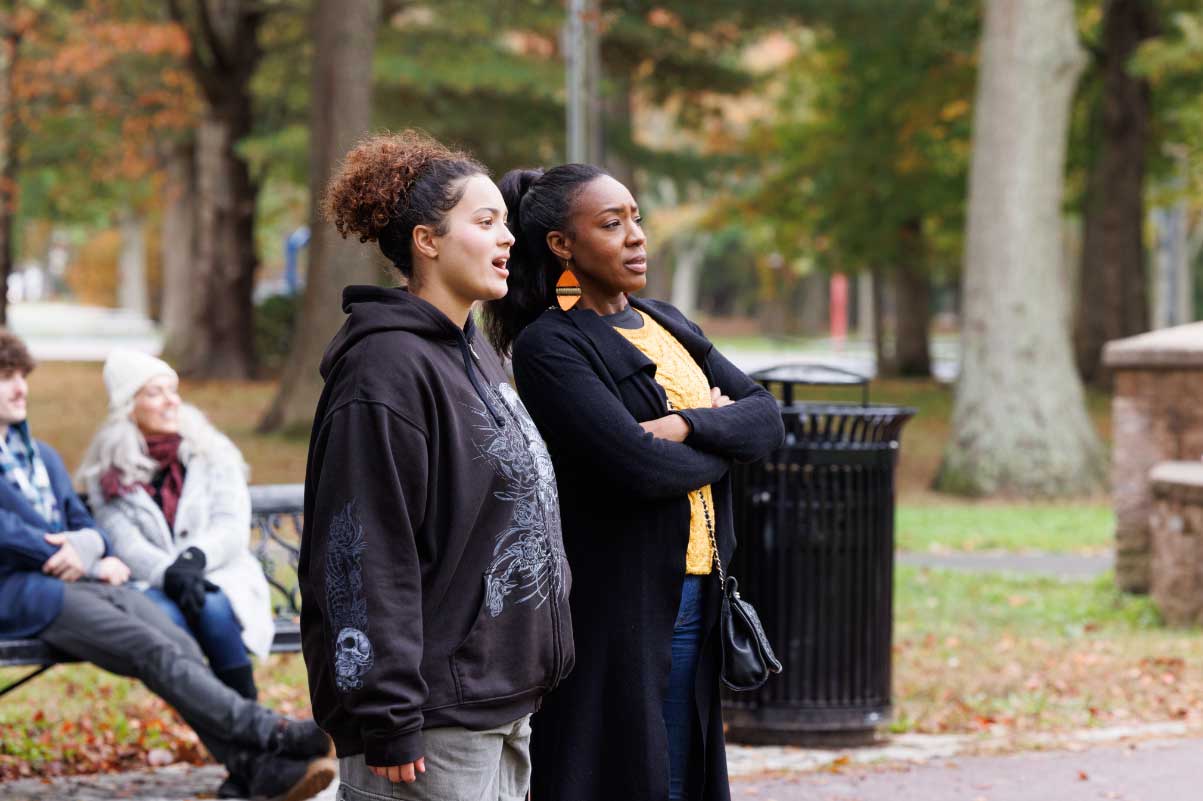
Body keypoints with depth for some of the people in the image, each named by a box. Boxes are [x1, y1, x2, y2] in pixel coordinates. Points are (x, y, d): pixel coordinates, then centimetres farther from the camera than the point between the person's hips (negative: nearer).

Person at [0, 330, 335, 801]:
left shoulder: (43, 456, 30)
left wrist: (88, 549, 2)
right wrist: (57, 554, -9)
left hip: (85, 580, 7)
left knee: (180, 644, -19)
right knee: (154, 650, -27)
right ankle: (270, 732, -36)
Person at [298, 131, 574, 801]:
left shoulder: (478, 356, 15)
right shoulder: (387, 368, -15)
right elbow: (366, 557, -20)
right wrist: (388, 722, -22)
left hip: (505, 705, 10)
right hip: (434, 723, -10)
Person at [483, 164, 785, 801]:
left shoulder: (665, 324, 14)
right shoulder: (548, 346, -11)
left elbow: (766, 415, 4)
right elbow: (639, 465, -21)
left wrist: (686, 425, -14)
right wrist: (722, 441, -3)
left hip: (692, 598, 7)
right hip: (613, 602, -7)